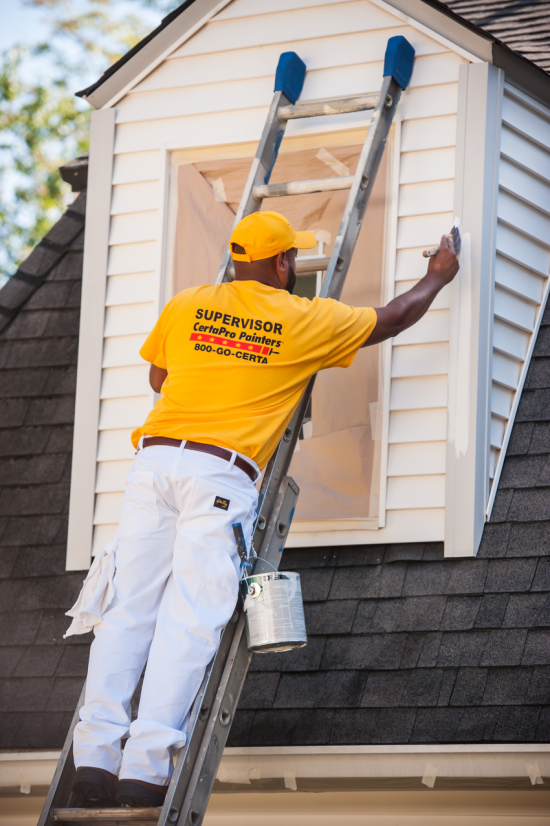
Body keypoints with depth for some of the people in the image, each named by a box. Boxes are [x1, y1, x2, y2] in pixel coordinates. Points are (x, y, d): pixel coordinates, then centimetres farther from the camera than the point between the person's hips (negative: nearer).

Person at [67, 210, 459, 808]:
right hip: (222, 474, -4)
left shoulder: (184, 307, 16)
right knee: (190, 619, -8)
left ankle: (95, 753, -9)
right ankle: (145, 764, -18)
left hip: (155, 459, 4)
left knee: (129, 609, 1)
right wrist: (437, 277, 40)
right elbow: (392, 319, 23)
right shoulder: (305, 320, 9)